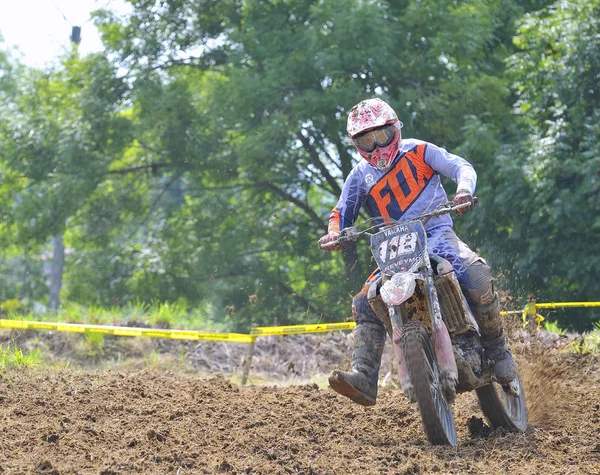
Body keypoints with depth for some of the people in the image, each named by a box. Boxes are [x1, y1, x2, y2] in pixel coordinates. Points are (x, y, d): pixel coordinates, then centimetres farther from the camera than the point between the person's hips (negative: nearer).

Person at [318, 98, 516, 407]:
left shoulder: (418, 152, 3)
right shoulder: (360, 176, 12)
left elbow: (461, 167, -1)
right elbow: (342, 213, 13)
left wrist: (464, 190, -25)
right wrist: (334, 233, -12)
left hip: (437, 234, -3)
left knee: (477, 277, -32)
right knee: (365, 305, -18)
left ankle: (497, 349, -13)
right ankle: (364, 379, -26)